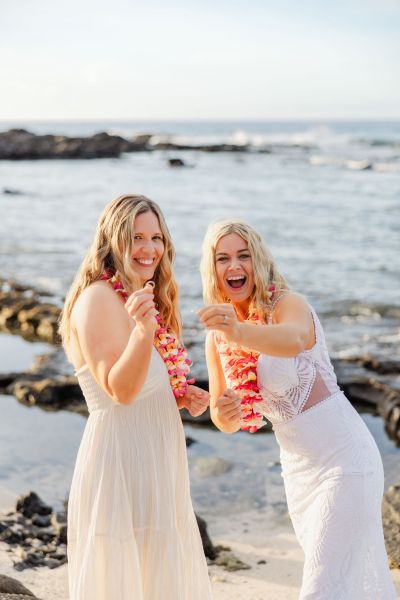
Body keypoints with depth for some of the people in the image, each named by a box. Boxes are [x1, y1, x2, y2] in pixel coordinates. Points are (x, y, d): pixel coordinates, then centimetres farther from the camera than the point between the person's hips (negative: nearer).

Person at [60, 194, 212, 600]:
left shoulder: (141, 297, 13)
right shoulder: (99, 298, -15)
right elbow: (119, 389, -24)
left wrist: (181, 397, 4)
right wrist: (143, 330, -38)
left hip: (154, 467, 10)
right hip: (121, 464, -10)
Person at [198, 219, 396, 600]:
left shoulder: (288, 304, -17)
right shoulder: (216, 338, 2)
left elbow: (294, 339, -42)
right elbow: (224, 420, 4)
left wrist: (239, 331, -60)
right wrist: (224, 414, -20)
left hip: (343, 458, -7)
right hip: (298, 469, 7)